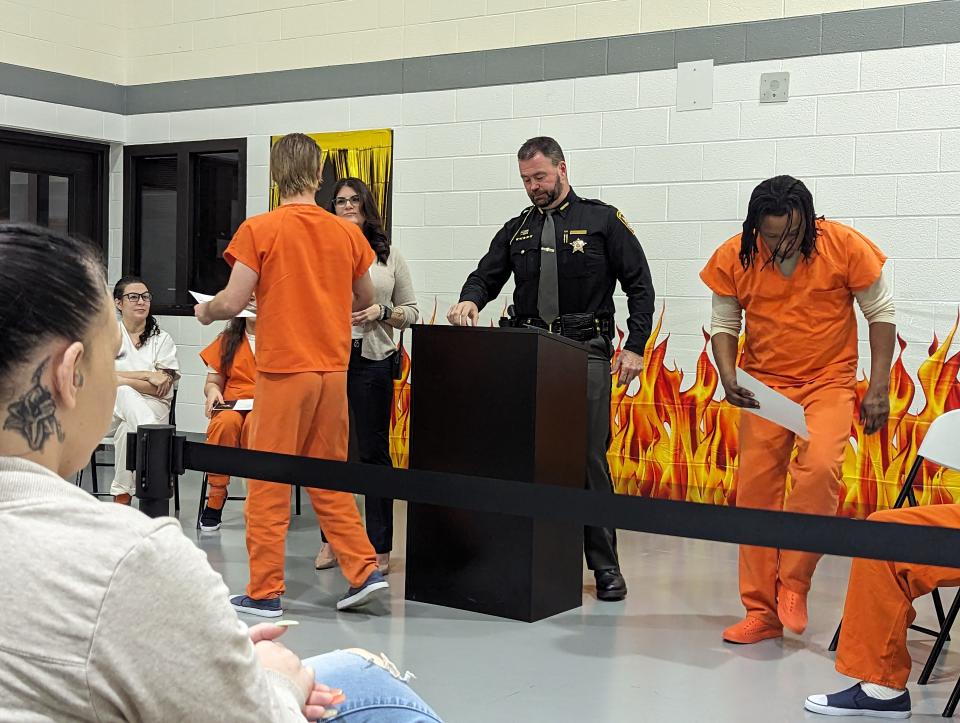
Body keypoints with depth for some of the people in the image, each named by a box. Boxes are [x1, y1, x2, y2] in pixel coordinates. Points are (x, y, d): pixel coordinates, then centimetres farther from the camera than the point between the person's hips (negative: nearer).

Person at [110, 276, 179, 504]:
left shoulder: (162, 339, 9)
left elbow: (162, 389, -3)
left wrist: (120, 378, -13)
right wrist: (148, 375, -13)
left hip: (152, 409, 0)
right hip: (113, 410, 0)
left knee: (127, 428, -37)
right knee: (125, 393, -37)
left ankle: (122, 495, -34)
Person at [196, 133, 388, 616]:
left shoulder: (259, 230, -9)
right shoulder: (346, 233, 4)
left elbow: (232, 303, -11)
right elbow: (365, 299, 17)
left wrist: (205, 311, 11)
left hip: (282, 369, -4)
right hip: (333, 368, 4)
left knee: (269, 482, 5)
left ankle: (265, 591, 10)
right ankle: (364, 571, 12)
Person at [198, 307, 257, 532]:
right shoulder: (227, 340, 18)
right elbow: (213, 381, 19)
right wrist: (213, 391, -5)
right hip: (231, 407, 2)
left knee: (255, 422, -39)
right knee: (225, 421, -36)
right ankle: (216, 499, -28)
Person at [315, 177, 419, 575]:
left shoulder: (388, 255, 10)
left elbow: (411, 312, 11)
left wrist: (382, 312, -6)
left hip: (372, 360, -1)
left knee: (373, 450, 1)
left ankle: (379, 546, 6)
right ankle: (331, 539, 17)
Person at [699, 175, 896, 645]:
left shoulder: (844, 246, -13)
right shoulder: (733, 257, -8)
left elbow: (881, 312, -3)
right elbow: (724, 324, 3)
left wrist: (879, 387, -7)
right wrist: (728, 375, -16)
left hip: (829, 380, -2)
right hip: (765, 383, 2)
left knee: (820, 466, -26)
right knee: (755, 491, -2)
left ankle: (793, 581, -4)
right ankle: (761, 611, 10)